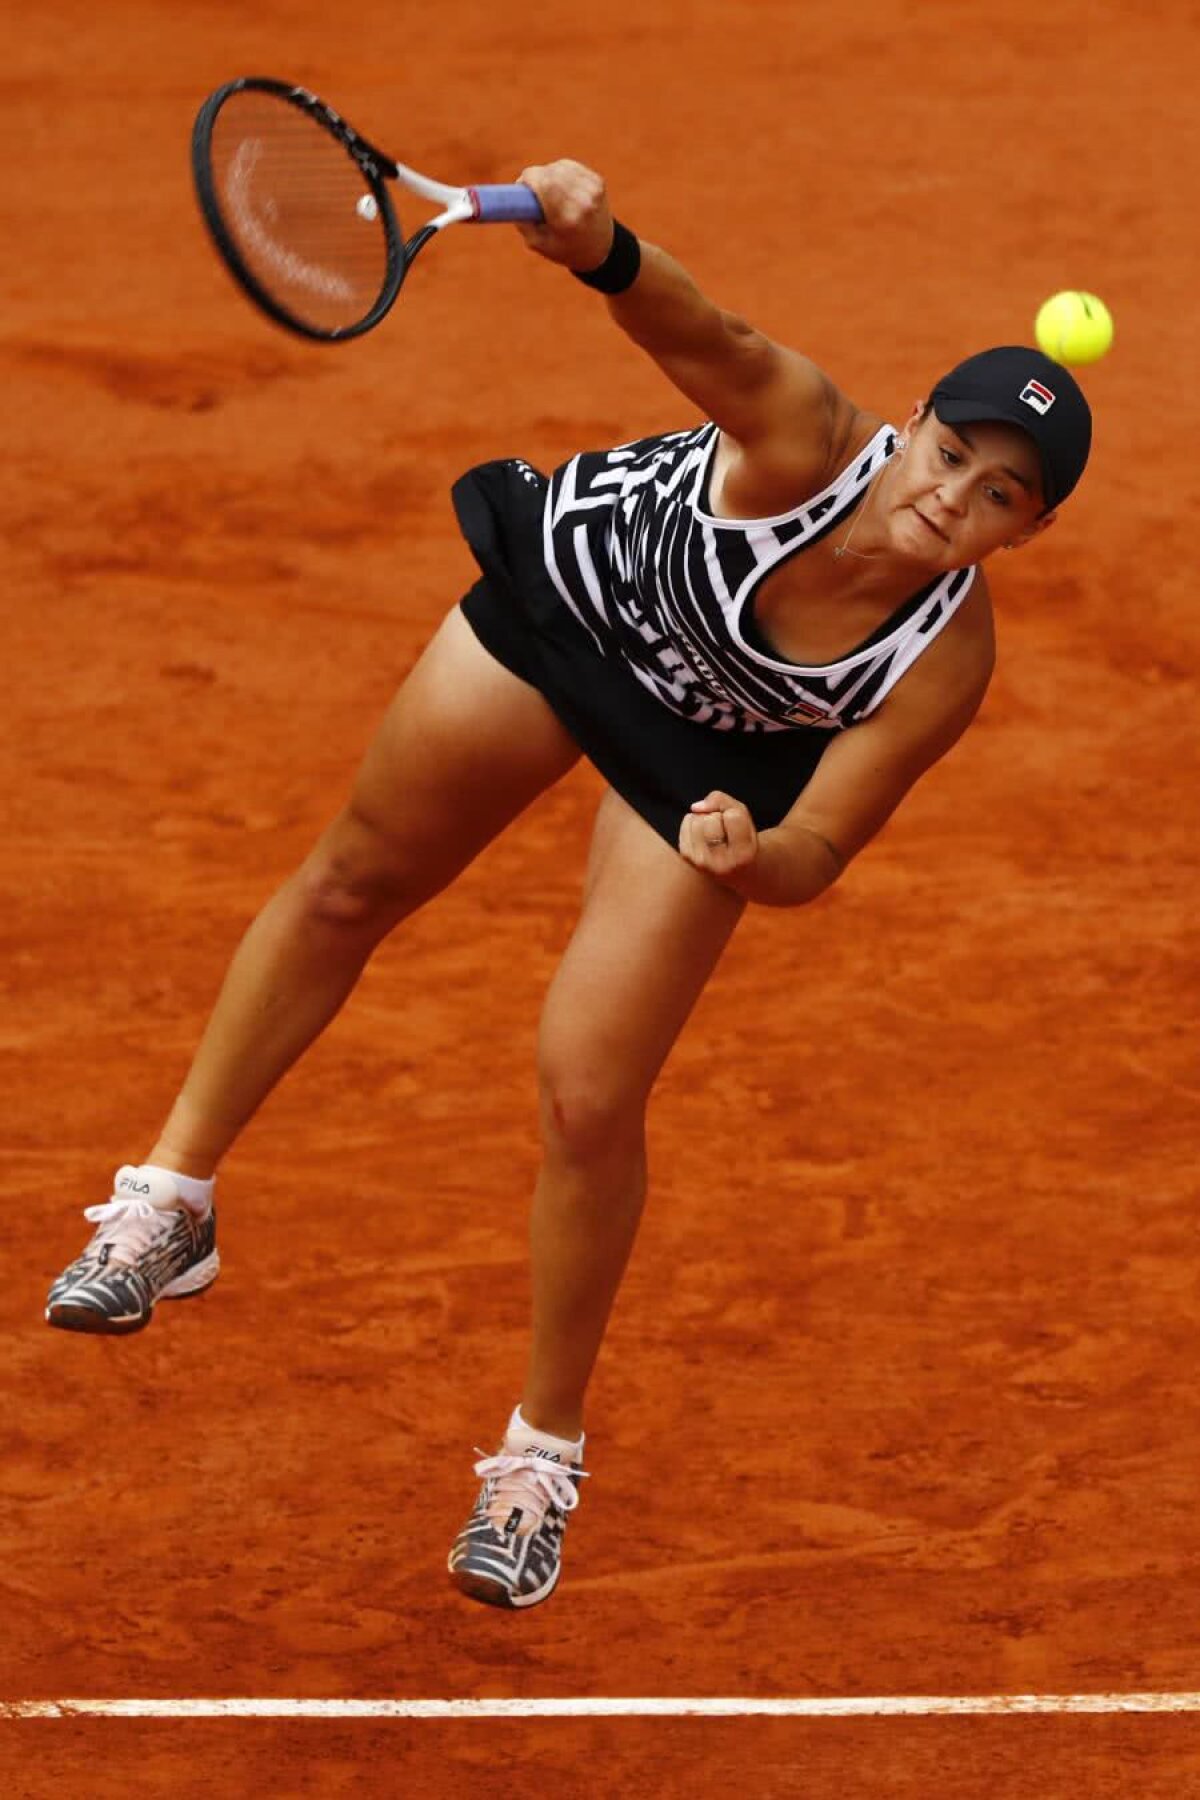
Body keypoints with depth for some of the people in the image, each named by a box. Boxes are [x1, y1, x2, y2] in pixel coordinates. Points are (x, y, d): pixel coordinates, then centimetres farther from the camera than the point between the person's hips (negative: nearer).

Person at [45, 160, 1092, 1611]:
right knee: (351, 885, 15)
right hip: (576, 584, 1)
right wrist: (602, 250, -77)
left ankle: (543, 1453, 18)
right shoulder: (809, 444, -37)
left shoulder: (943, 663, -32)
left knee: (588, 1102, -5)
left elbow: (816, 852, -24)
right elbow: (715, 346, -57)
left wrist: (752, 856, -47)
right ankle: (172, 1202, 38)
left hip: (709, 759, -1)